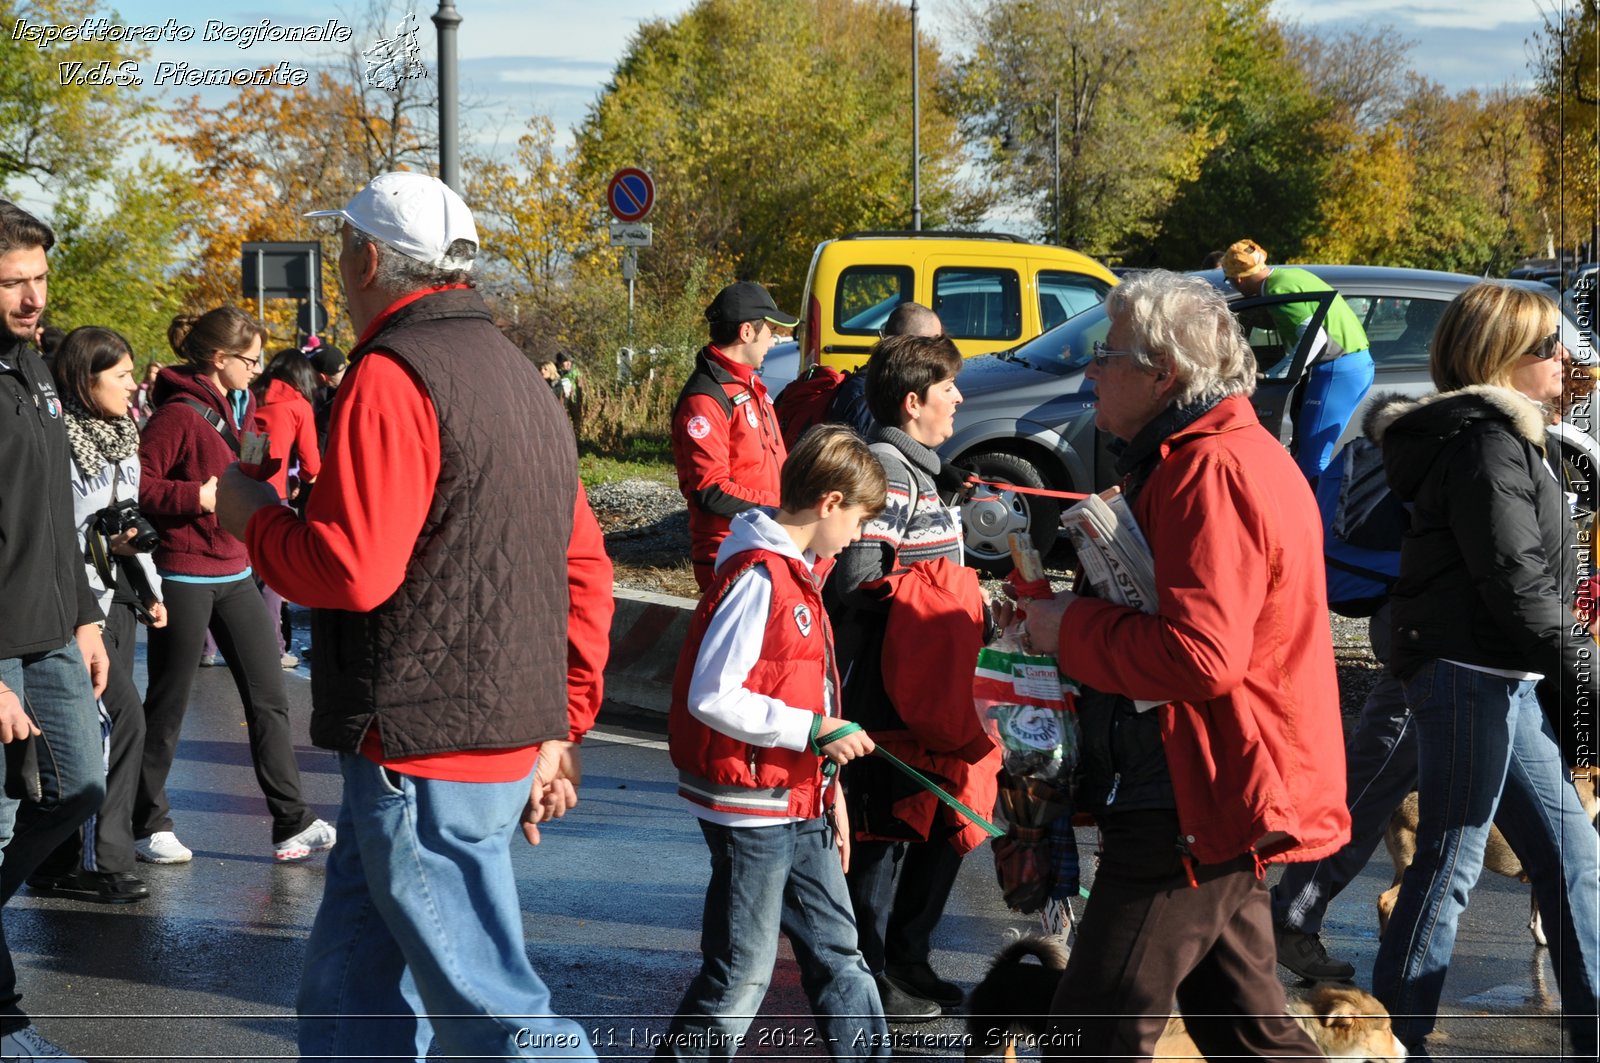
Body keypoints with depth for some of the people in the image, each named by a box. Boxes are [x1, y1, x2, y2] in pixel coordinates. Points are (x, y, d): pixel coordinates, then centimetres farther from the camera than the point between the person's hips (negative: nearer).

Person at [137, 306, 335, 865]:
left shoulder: (239, 406, 11)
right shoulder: (179, 414, -15)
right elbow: (140, 487, -18)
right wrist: (196, 498, -27)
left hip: (235, 572, 8)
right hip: (185, 576, -8)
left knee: (269, 698, 6)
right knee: (167, 704, 4)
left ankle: (293, 823, 10)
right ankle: (149, 824, 17)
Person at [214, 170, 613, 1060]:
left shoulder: (393, 376, -13)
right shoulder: (522, 379, 17)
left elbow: (351, 571, -21)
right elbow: (587, 573, 18)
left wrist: (253, 517, -2)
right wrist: (561, 723, 19)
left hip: (422, 752, -10)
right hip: (508, 738, 10)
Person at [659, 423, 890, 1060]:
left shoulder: (799, 573, 12)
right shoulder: (758, 578, -18)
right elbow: (711, 698, -24)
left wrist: (830, 792, 17)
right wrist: (811, 729, -22)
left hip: (802, 806, 9)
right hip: (750, 807, -9)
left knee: (837, 952, 16)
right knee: (742, 975, -1)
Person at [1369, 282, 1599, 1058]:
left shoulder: (1494, 436, 18)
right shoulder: (1490, 442, -14)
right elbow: (1514, 577, -19)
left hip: (1500, 679, 10)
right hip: (1473, 675, -10)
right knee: (1449, 865, -4)